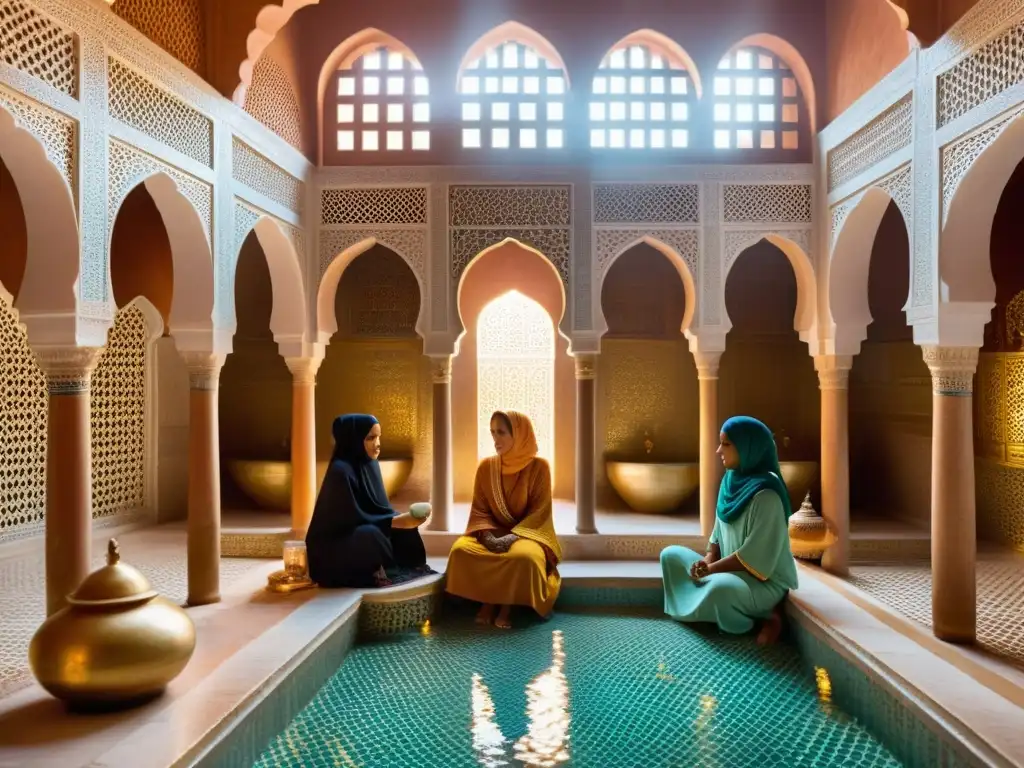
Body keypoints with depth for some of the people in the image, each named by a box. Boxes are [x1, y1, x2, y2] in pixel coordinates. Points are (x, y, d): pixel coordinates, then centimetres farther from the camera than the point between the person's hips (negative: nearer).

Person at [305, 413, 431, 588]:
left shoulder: (370, 465, 4)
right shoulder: (341, 470, -22)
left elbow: (380, 508, 8)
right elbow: (353, 519, -23)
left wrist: (402, 518, -12)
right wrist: (396, 521, -27)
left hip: (363, 535, 9)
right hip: (332, 546, -9)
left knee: (406, 532, -7)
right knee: (371, 535, -34)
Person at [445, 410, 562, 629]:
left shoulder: (539, 466, -8)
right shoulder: (486, 466, 1)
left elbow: (540, 511, -10)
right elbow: (479, 508, 2)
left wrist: (513, 536, -23)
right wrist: (488, 535, -18)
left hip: (526, 532, -3)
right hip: (492, 532, 3)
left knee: (524, 556, -39)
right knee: (461, 549, -28)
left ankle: (507, 606, -13)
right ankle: (486, 601, -9)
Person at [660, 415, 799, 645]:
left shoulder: (766, 494, -23)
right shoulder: (731, 480, 3)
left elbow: (755, 556, -23)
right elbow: (719, 530, 11)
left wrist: (712, 568, -19)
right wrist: (708, 560, -5)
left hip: (764, 580, -8)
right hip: (730, 571, 8)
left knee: (721, 587, -38)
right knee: (671, 555, 4)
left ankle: (763, 613, -7)